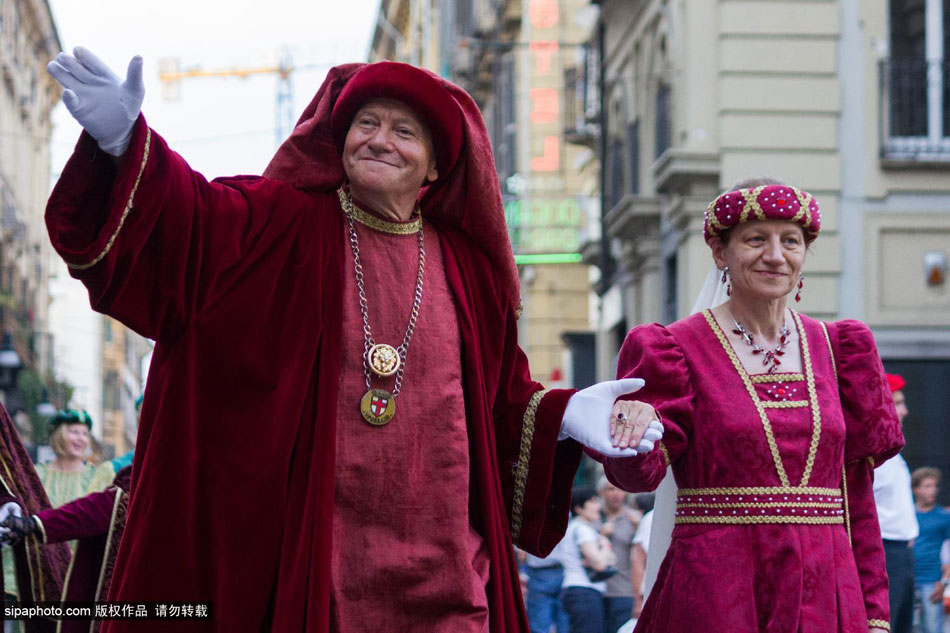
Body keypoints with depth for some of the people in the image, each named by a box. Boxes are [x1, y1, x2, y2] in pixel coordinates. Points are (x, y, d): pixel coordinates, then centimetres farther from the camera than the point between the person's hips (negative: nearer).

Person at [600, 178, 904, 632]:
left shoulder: (831, 348, 10)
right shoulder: (679, 349, 0)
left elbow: (855, 492, 11)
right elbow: (642, 474, -12)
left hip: (826, 593, 3)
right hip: (715, 596, -3)